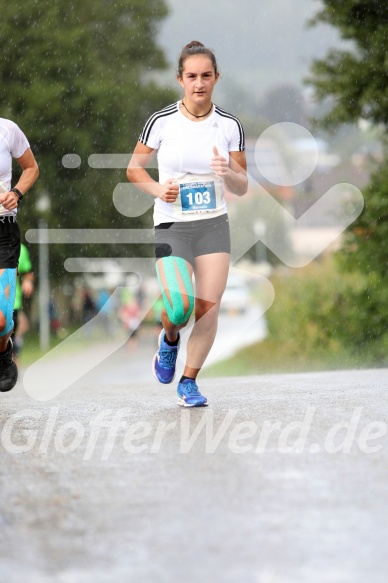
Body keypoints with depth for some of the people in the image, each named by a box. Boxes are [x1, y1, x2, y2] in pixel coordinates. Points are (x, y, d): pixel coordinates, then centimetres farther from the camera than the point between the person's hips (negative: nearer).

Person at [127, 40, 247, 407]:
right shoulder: (162, 122, -4)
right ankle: (169, 340, 19)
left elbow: (241, 188, 6)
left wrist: (228, 172, -17)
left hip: (214, 226, 2)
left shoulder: (229, 126, 1)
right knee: (180, 308, -17)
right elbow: (134, 169, 6)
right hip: (172, 226, -2)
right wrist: (159, 190, -12)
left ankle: (189, 382, 10)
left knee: (209, 309, -8)